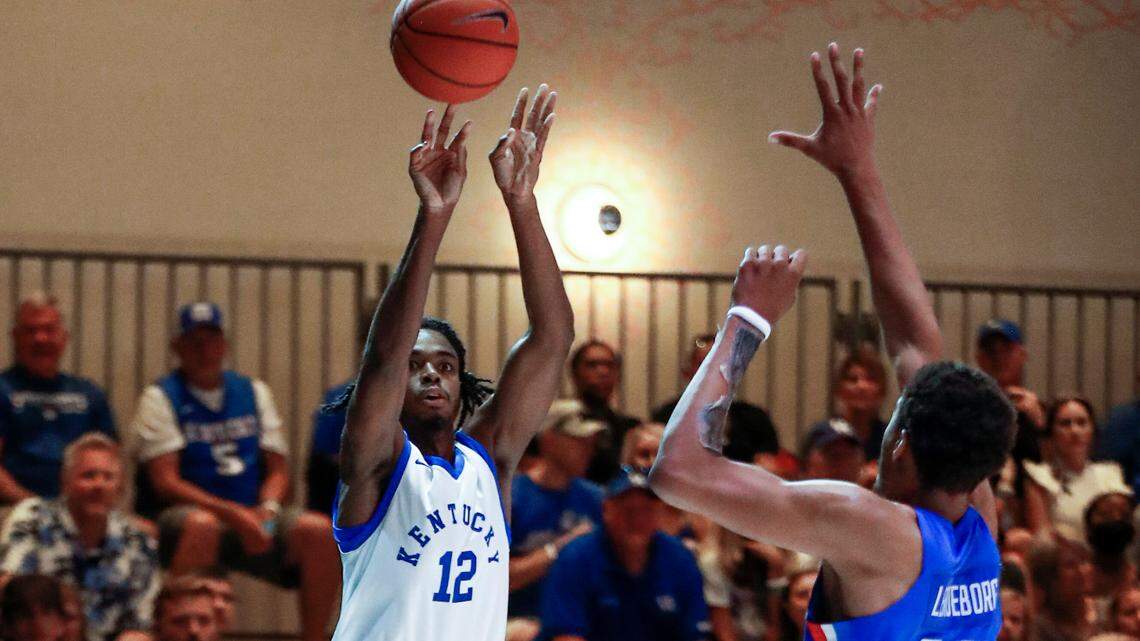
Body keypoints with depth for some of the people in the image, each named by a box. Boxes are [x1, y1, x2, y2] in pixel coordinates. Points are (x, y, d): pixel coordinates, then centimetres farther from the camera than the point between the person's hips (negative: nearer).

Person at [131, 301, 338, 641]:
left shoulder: (254, 392, 18)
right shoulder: (160, 398, 2)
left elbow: (278, 469, 16)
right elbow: (165, 482, -8)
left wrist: (268, 508, -8)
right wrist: (233, 513, -20)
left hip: (255, 516, 5)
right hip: (186, 513, -5)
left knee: (319, 530, -23)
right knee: (202, 525, -40)